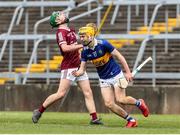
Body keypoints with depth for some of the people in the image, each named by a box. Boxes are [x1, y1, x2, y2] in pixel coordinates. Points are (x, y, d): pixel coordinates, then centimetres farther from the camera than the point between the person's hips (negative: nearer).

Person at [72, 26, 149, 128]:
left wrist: (128, 72, -16)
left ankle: (139, 103, 18)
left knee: (120, 99, -14)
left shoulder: (103, 44, -20)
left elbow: (119, 56, -14)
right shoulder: (85, 51, -6)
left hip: (116, 75, -5)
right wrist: (77, 73, -27)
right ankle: (131, 120, 9)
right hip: (104, 79, 5)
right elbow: (82, 69, -2)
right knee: (109, 104, -7)